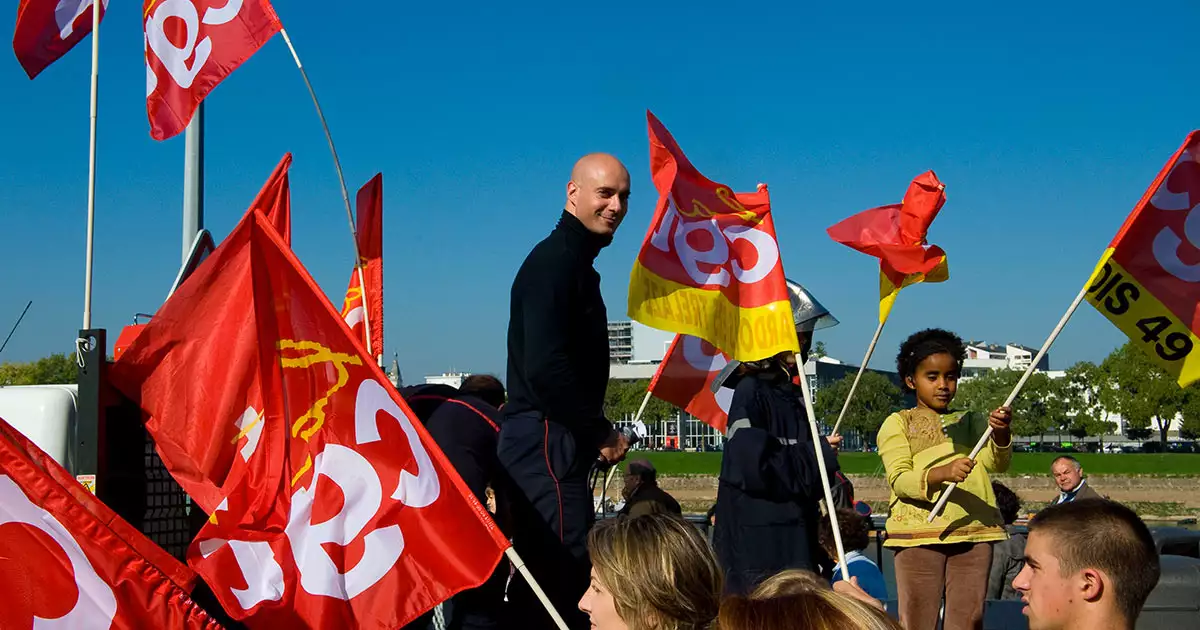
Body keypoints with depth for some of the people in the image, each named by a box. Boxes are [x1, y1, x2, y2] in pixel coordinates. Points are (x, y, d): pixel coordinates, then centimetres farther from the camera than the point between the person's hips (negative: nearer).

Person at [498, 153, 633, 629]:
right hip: (547, 445, -10)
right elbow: (545, 367, -22)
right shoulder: (554, 261, -12)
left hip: (555, 442, 10)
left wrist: (595, 432, 11)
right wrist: (601, 432, -13)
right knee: (568, 578, -11)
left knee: (540, 581, 14)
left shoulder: (576, 263, 19)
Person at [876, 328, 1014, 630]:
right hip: (919, 533, -3)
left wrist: (1000, 435, -21)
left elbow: (997, 463, 1)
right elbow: (899, 479, -8)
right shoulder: (898, 423, 7)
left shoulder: (972, 422, 19)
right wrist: (941, 473, -27)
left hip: (975, 531, 3)